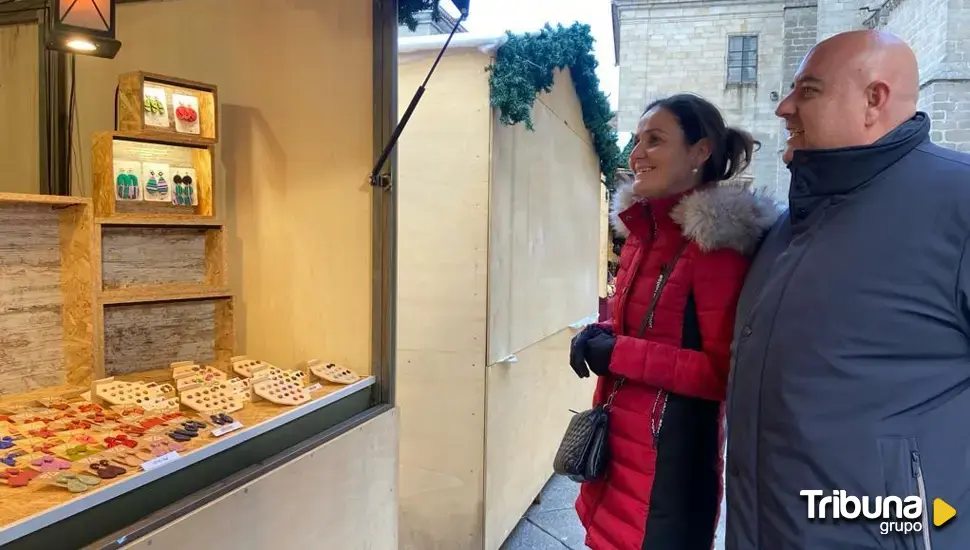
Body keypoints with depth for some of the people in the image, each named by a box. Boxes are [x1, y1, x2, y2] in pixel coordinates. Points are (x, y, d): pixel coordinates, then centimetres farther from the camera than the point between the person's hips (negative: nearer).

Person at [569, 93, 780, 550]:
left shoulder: (717, 241, -16)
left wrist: (618, 353, -20)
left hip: (670, 452, -7)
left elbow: (724, 373, -18)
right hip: (616, 443, 8)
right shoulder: (642, 233, 8)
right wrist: (598, 336, -2)